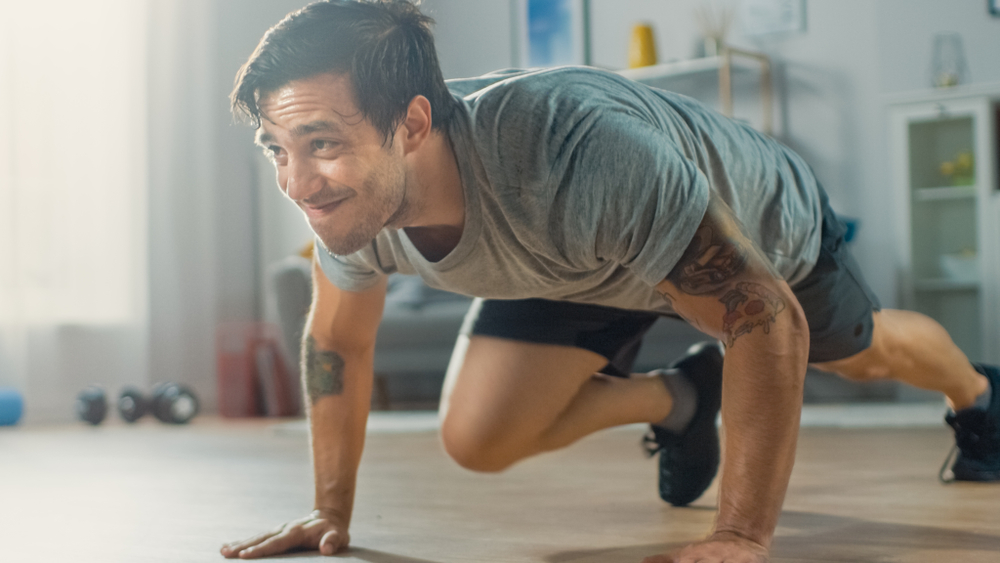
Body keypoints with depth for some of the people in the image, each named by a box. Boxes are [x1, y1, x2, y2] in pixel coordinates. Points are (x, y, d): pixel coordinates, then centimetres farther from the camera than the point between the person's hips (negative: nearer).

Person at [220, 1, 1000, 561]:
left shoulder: (576, 153, -50)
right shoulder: (349, 194, -30)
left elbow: (768, 320, -42)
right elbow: (338, 341, -8)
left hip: (760, 223, -3)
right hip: (579, 266, 4)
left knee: (863, 353, 23)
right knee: (478, 437, -13)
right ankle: (676, 400, 16)